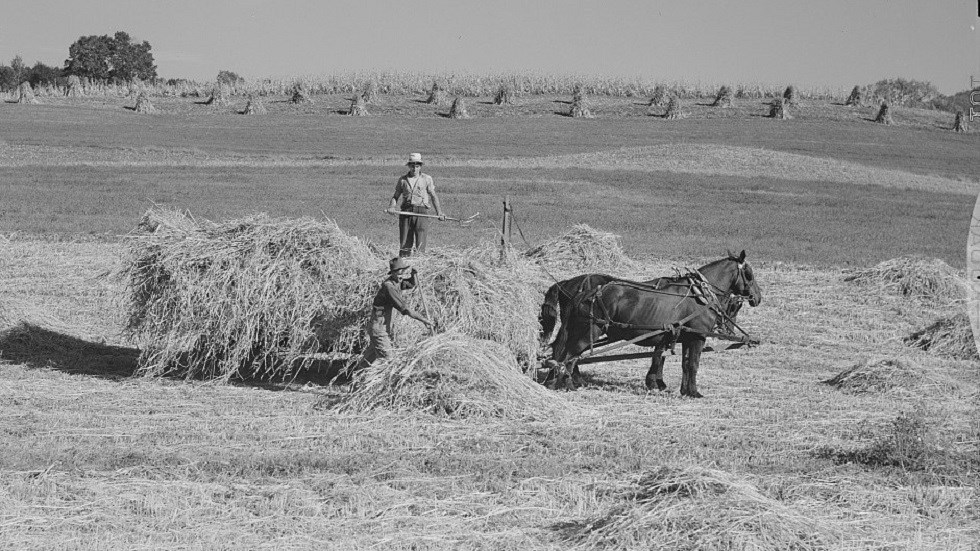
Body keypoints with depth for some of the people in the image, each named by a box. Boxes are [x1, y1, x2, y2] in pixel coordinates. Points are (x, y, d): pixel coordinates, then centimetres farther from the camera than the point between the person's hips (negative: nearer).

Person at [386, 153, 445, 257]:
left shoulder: (427, 179, 8)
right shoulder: (403, 180, 11)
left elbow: (433, 196, 8)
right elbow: (396, 196, 15)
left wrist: (439, 212, -1)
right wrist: (392, 207, -5)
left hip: (421, 212, -2)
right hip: (406, 212, 2)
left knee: (420, 243, -9)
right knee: (405, 242, 0)